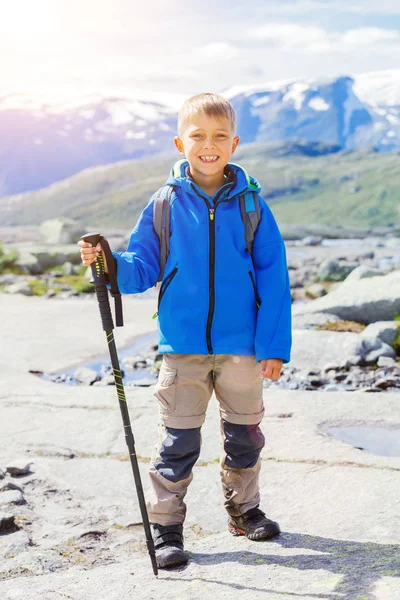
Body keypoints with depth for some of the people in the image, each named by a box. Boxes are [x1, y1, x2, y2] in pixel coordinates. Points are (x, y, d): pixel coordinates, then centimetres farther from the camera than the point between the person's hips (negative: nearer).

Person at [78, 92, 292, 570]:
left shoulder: (250, 203, -2)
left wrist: (274, 346, -5)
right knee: (178, 440, 4)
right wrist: (110, 264, -19)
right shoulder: (166, 205, -2)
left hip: (242, 346, 1)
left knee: (244, 434, 16)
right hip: (182, 346, -1)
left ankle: (243, 509, 36)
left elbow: (273, 277, -1)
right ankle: (165, 527, 17)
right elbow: (143, 268, 3)